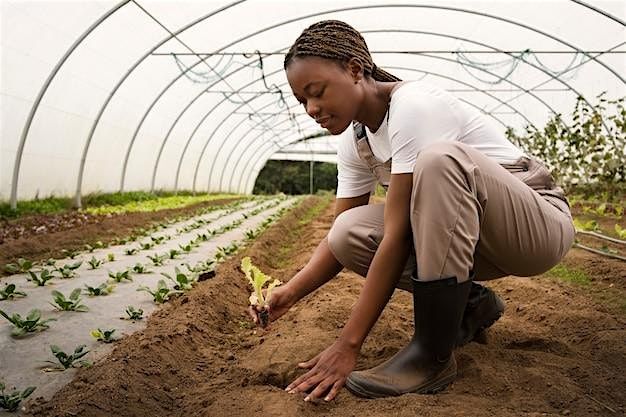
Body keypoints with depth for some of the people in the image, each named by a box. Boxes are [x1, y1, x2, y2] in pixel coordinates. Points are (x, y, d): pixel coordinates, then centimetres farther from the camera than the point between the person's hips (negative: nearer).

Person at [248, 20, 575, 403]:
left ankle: (432, 355, -25)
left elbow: (398, 235, -29)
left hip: (540, 220, -6)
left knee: (439, 159, -35)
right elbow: (341, 238, 1)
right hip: (465, 235, 7)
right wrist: (291, 292, -17)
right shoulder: (353, 141, 0)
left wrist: (349, 345, -26)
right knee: (349, 233, -15)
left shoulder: (413, 106, -25)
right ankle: (470, 304, 3)